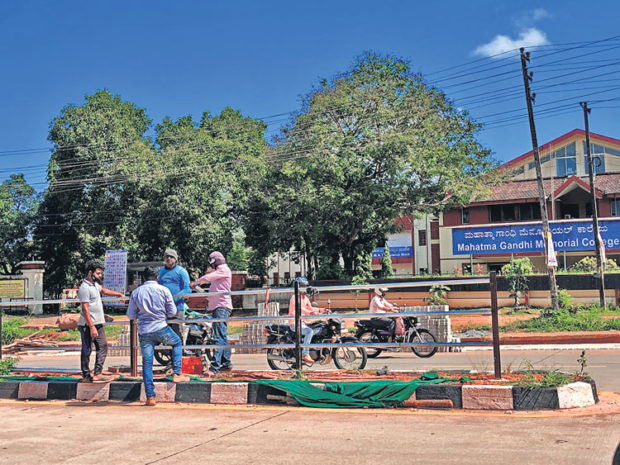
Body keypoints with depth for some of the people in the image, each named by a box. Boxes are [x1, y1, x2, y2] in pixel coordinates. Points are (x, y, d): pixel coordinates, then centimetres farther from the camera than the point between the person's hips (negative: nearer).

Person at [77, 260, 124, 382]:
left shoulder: (94, 284, 13)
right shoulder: (85, 287, -16)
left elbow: (103, 290, 37)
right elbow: (85, 309, -21)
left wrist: (119, 294, 40)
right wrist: (92, 327, -24)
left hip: (98, 323, 9)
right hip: (88, 325, -9)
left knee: (103, 347, 4)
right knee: (87, 350, 0)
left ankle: (97, 373, 3)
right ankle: (86, 376, 8)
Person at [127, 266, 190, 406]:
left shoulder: (136, 292, 4)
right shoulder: (164, 290, -1)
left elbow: (130, 315, 8)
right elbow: (172, 312, 2)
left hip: (144, 332, 2)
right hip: (161, 329, -2)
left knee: (147, 363, 6)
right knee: (177, 343, 26)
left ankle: (150, 397, 4)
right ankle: (177, 374, 17)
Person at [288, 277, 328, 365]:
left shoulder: (305, 298, 15)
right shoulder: (295, 297, -12)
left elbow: (310, 308, 21)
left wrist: (322, 310, 6)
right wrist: (310, 313, -44)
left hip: (302, 322, 9)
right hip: (295, 323, -9)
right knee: (309, 331, -32)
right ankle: (305, 354, -31)